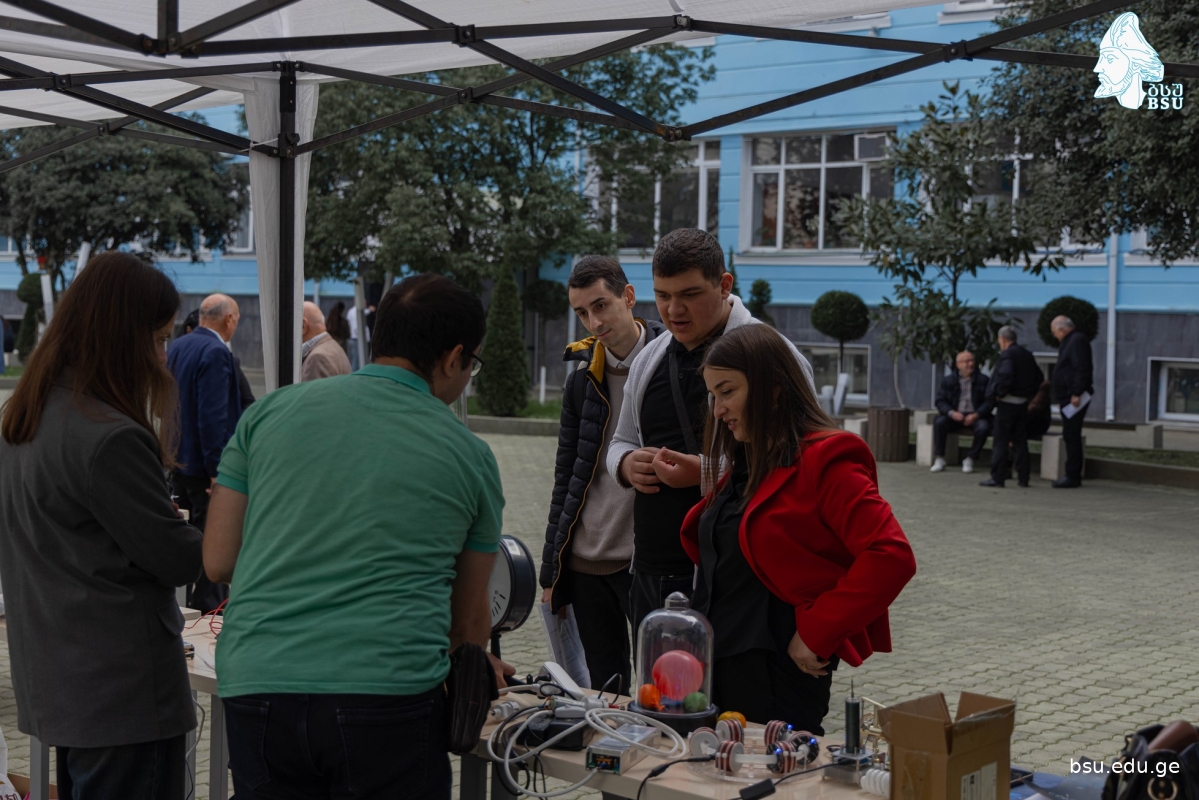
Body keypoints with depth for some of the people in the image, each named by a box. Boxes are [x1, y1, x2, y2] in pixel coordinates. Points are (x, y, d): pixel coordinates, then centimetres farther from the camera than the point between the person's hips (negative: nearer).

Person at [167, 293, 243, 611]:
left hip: (178, 461, 9)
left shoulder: (176, 347, 9)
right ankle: (210, 606, 4)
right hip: (204, 465, -9)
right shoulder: (216, 352, -20)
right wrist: (218, 470, -23)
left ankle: (193, 605, 26)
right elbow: (213, 416, -25)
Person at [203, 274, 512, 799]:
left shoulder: (272, 412, 9)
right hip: (388, 694, -2)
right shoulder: (468, 455, 7)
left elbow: (218, 562, 11)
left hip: (255, 690, 3)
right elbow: (469, 620, 17)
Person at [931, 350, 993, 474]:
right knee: (939, 422, -27)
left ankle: (970, 459, -15)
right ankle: (940, 459, -18)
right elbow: (940, 401, 2)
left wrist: (976, 415, -18)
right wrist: (951, 413, -18)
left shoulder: (983, 380, 3)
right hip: (955, 416, 1)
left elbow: (989, 402, -2)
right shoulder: (948, 380, 6)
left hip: (975, 416, -1)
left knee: (983, 427, -33)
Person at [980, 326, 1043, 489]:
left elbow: (1005, 375, -28)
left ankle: (997, 477, -2)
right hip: (1023, 403, 7)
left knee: (1000, 442, -2)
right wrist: (1029, 393, 15)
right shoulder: (1027, 355, 12)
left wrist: (999, 394, -17)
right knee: (1020, 442, 10)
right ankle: (1023, 478, 10)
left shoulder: (1007, 355, -13)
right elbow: (1039, 377, 16)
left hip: (1007, 403, -7)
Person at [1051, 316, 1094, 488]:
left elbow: (1082, 370, -22)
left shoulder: (1077, 341, -12)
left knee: (1071, 436, -9)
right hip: (1069, 398, 11)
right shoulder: (1070, 341, 20)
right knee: (1070, 436, 12)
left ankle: (1073, 476, -8)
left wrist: (1076, 394, -25)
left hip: (1074, 398, -11)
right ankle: (1073, 475, 16)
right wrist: (1062, 398, 22)